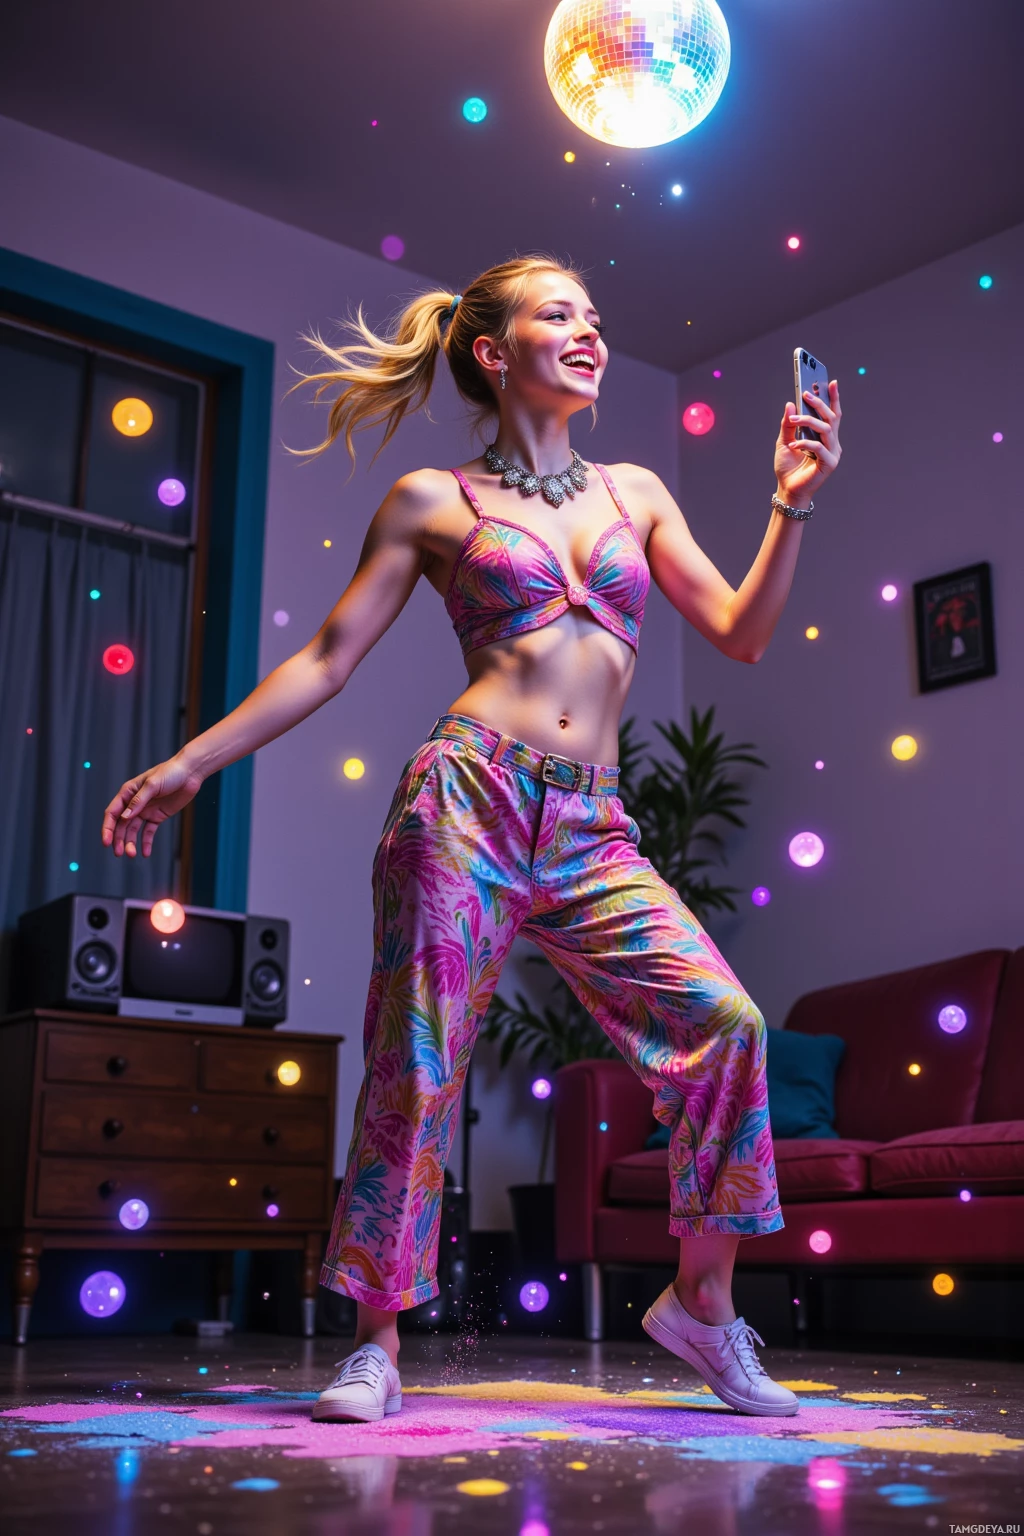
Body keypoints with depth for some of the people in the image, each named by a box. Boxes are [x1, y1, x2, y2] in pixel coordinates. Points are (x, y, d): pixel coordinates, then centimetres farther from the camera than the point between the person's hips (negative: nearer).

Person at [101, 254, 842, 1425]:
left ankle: (700, 1300, 7)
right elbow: (328, 658, 8)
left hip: (590, 829, 4)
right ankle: (377, 1343, 10)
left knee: (723, 1022, -10)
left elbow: (742, 634, 16)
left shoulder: (634, 491, 19)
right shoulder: (432, 503, 8)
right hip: (469, 797, -3)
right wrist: (190, 761, 4)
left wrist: (791, 504, 4)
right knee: (417, 1065, -4)